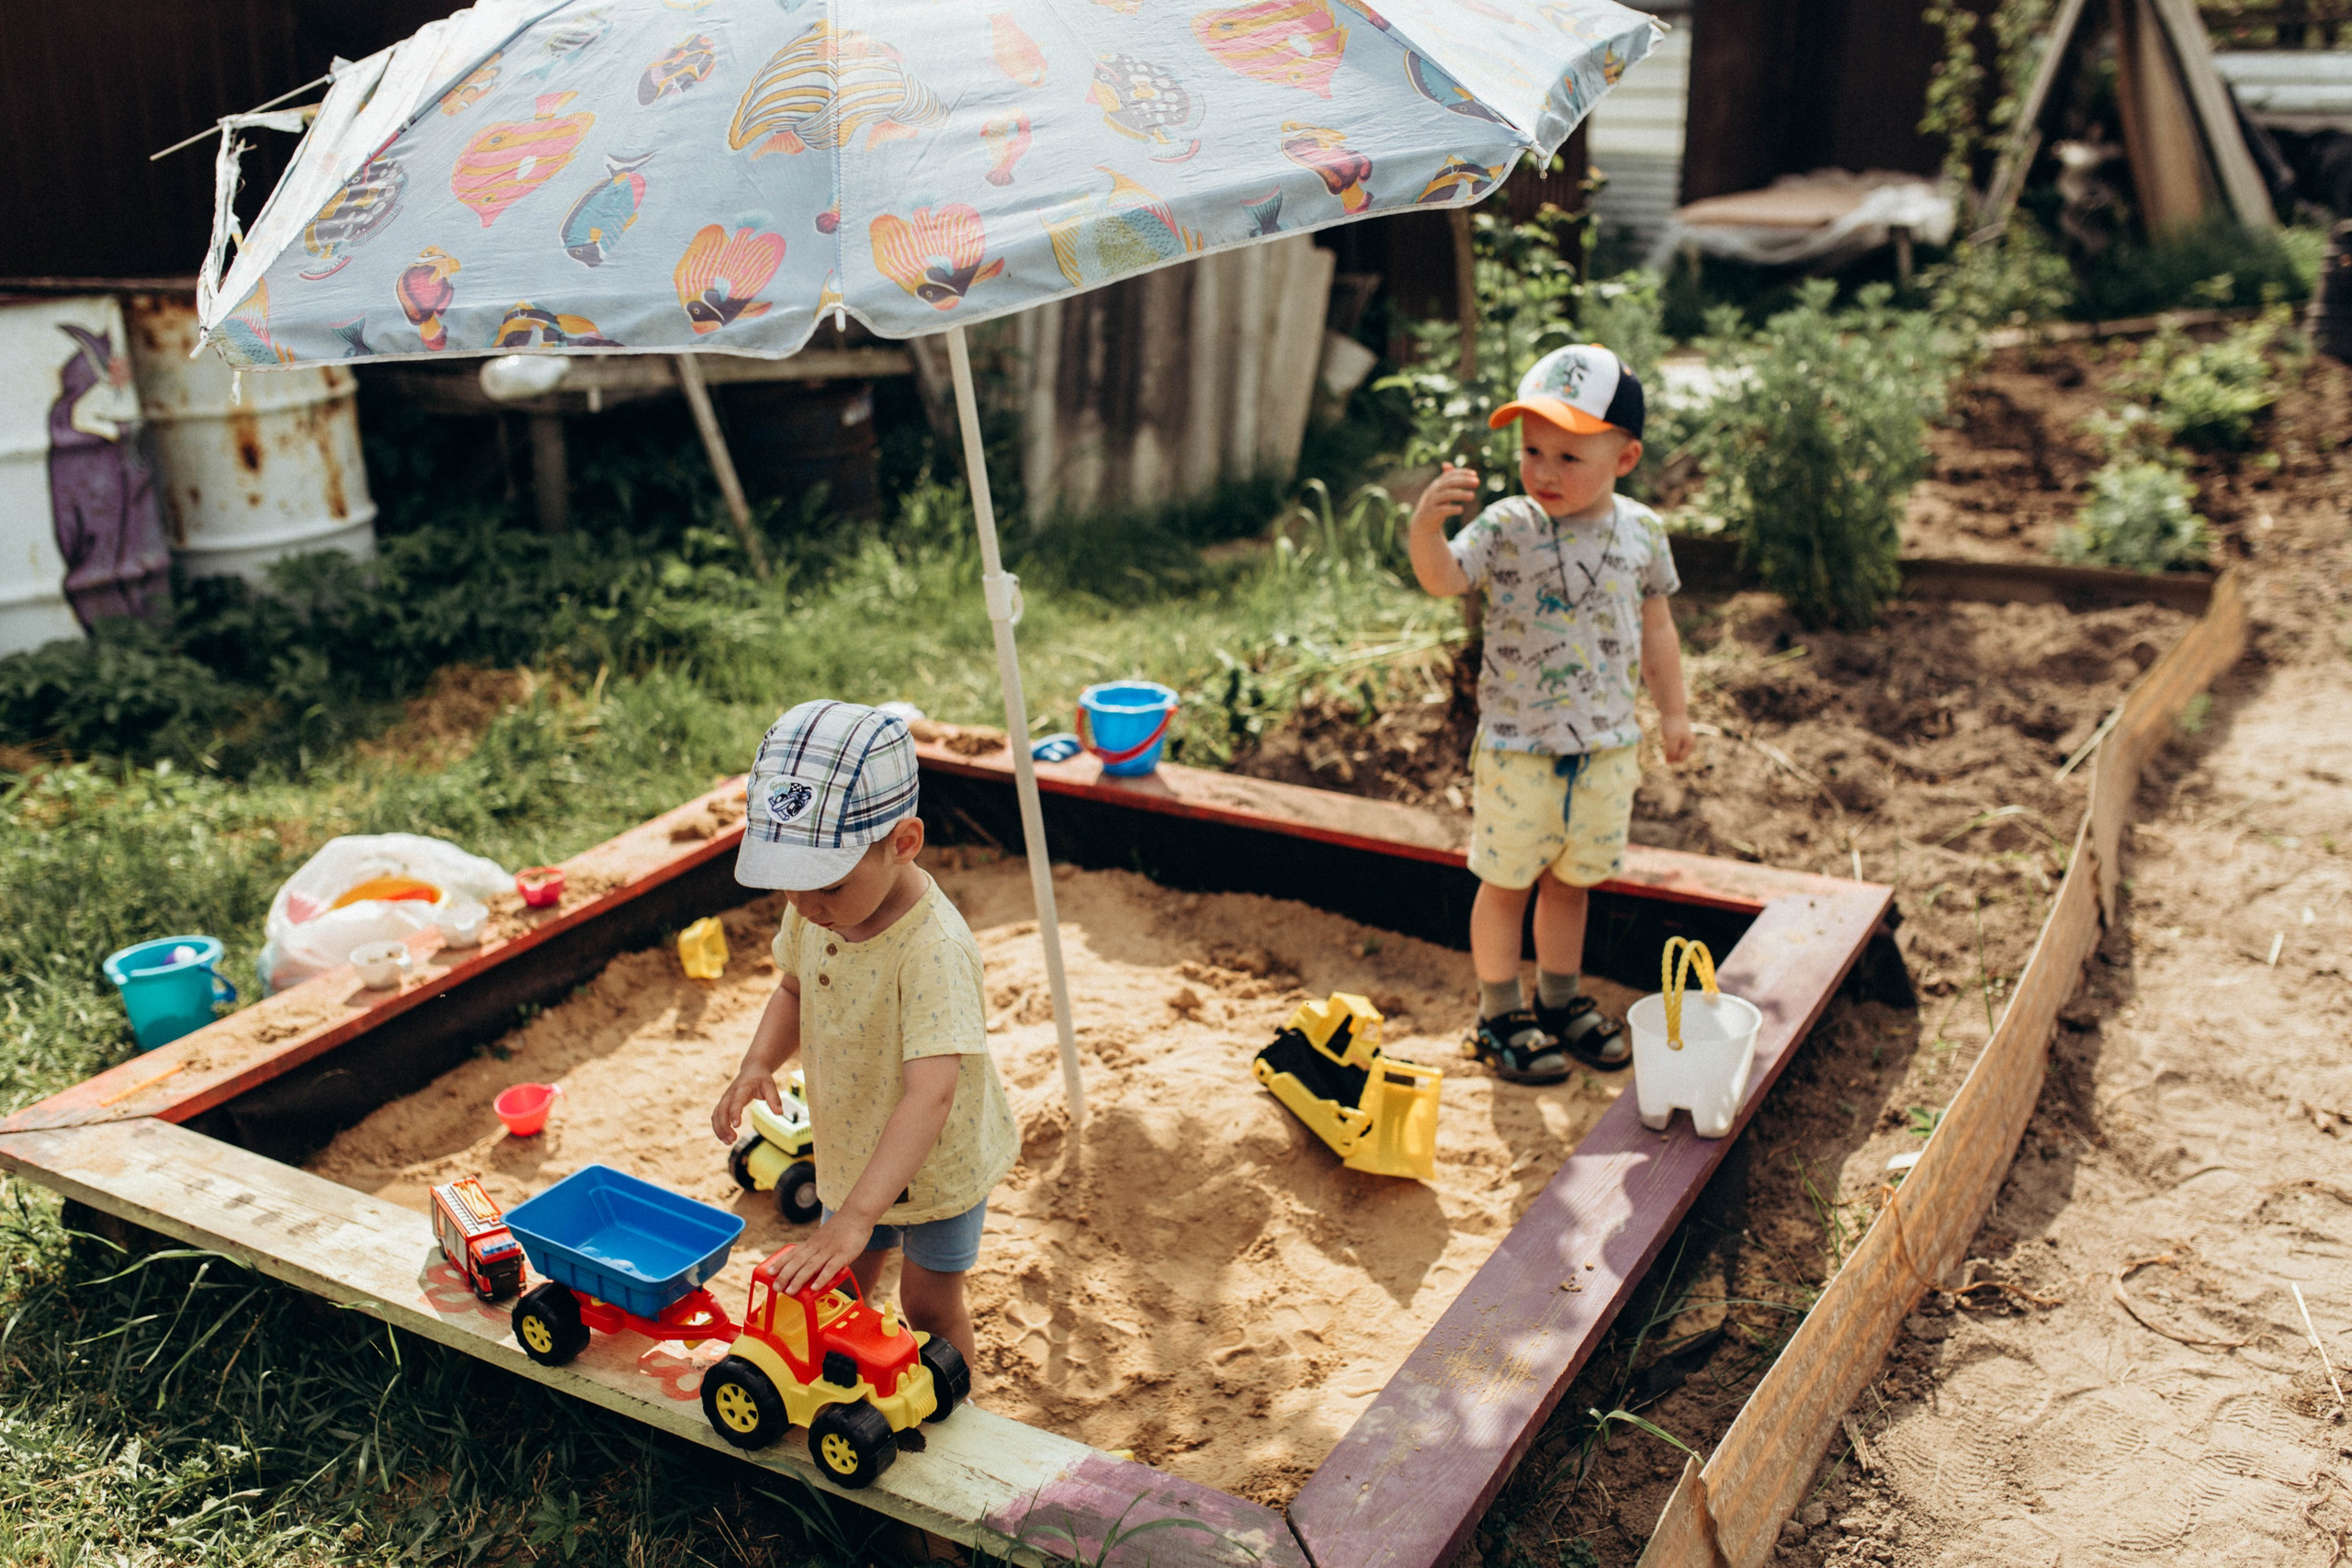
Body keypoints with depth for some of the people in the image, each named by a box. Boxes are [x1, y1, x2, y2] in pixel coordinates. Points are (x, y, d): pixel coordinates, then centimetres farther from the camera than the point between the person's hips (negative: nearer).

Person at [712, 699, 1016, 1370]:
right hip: (853, 1154, 6)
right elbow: (794, 988, 7)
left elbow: (930, 1095, -45)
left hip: (936, 1165, -6)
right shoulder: (814, 910, -15)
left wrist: (855, 1218, -50)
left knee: (930, 1304, 14)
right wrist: (758, 1065, -13)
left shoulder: (935, 949, -39)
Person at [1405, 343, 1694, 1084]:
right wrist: (1426, 527, -47)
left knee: (1570, 878, 18)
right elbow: (1443, 578, -28)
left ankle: (1561, 1001, 36)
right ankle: (1499, 1015, 24)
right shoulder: (1506, 527, -12)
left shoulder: (1641, 531, 0)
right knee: (1506, 880, 8)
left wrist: (1673, 708, 16)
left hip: (1608, 745, 4)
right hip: (1518, 744, -3)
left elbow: (1655, 623, 12)